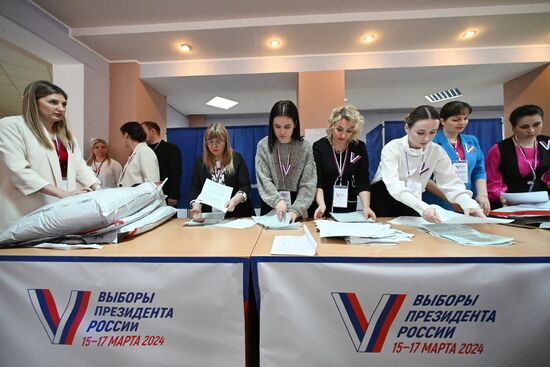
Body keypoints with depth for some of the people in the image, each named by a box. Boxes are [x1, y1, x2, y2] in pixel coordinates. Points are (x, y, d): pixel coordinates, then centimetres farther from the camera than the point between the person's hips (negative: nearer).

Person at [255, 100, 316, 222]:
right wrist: (277, 200, -27)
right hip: (270, 206, 0)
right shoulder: (263, 145, -5)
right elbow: (264, 180, -11)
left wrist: (295, 209, -21)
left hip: (296, 204, 0)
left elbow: (308, 184, -9)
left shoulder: (305, 147, -5)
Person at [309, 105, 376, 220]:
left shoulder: (359, 148, -1)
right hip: (322, 207, -1)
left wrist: (366, 206, -18)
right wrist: (321, 205, -27)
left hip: (348, 206, 2)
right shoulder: (319, 147, -7)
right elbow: (317, 181, -12)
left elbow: (363, 181, -4)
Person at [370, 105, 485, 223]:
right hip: (383, 198, -3)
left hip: (411, 206, 4)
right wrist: (422, 207, -48)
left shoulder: (437, 152, -6)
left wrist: (469, 204, -29)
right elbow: (394, 186, -34)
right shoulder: (391, 149, -21)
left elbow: (451, 183, -9)